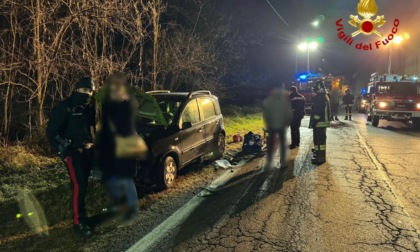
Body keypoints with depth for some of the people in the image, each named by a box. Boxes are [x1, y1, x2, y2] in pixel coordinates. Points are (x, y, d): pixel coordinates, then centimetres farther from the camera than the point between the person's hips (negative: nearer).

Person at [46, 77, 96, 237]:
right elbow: (52, 130, -10)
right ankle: (78, 223, -3)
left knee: (83, 184, 12)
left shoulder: (89, 107, 9)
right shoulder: (65, 107, -11)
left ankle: (80, 215, 25)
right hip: (73, 152, -6)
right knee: (79, 186, -11)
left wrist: (92, 143, 14)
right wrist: (60, 150, -13)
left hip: (87, 151, 7)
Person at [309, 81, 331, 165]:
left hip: (319, 122, -11)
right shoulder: (325, 96, 15)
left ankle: (320, 157, -4)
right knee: (322, 138, 21)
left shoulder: (319, 97, -19)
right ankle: (321, 153, 34)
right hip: (324, 121, 11)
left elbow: (317, 111, -24)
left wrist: (313, 122, -19)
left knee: (318, 139, -7)